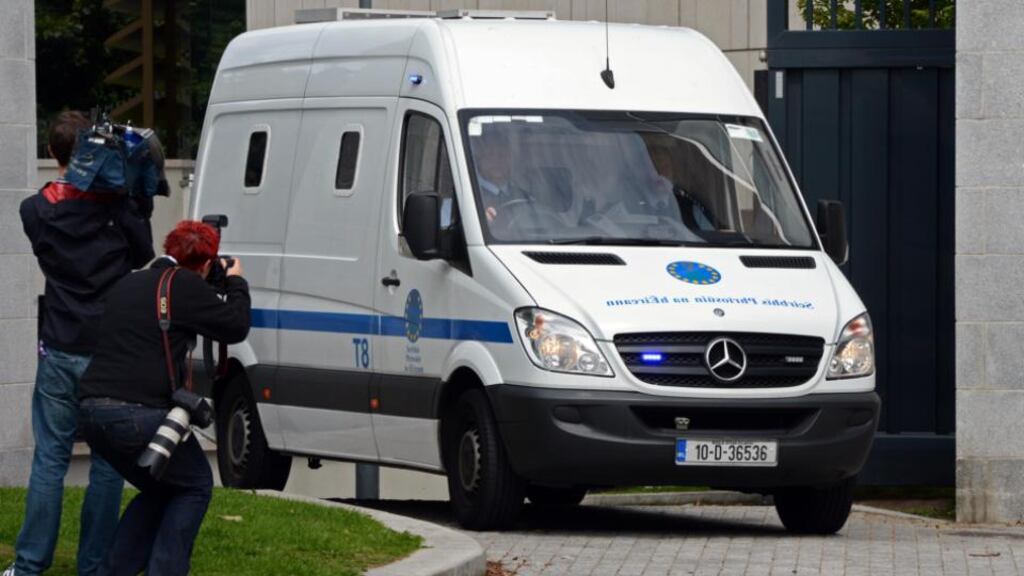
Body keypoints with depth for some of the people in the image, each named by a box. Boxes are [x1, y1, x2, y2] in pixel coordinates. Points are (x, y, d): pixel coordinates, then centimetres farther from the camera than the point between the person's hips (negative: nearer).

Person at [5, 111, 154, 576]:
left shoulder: (35, 210, 1)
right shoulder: (117, 205, -9)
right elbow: (143, 255, 4)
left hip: (59, 351, 2)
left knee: (49, 459, 8)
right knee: (107, 464, 4)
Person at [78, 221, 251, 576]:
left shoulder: (127, 285, 20)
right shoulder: (185, 286, -5)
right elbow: (236, 327, 1)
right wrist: (236, 284, 20)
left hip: (92, 411, 8)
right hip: (140, 414, -8)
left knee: (160, 490, 27)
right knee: (195, 487, 15)